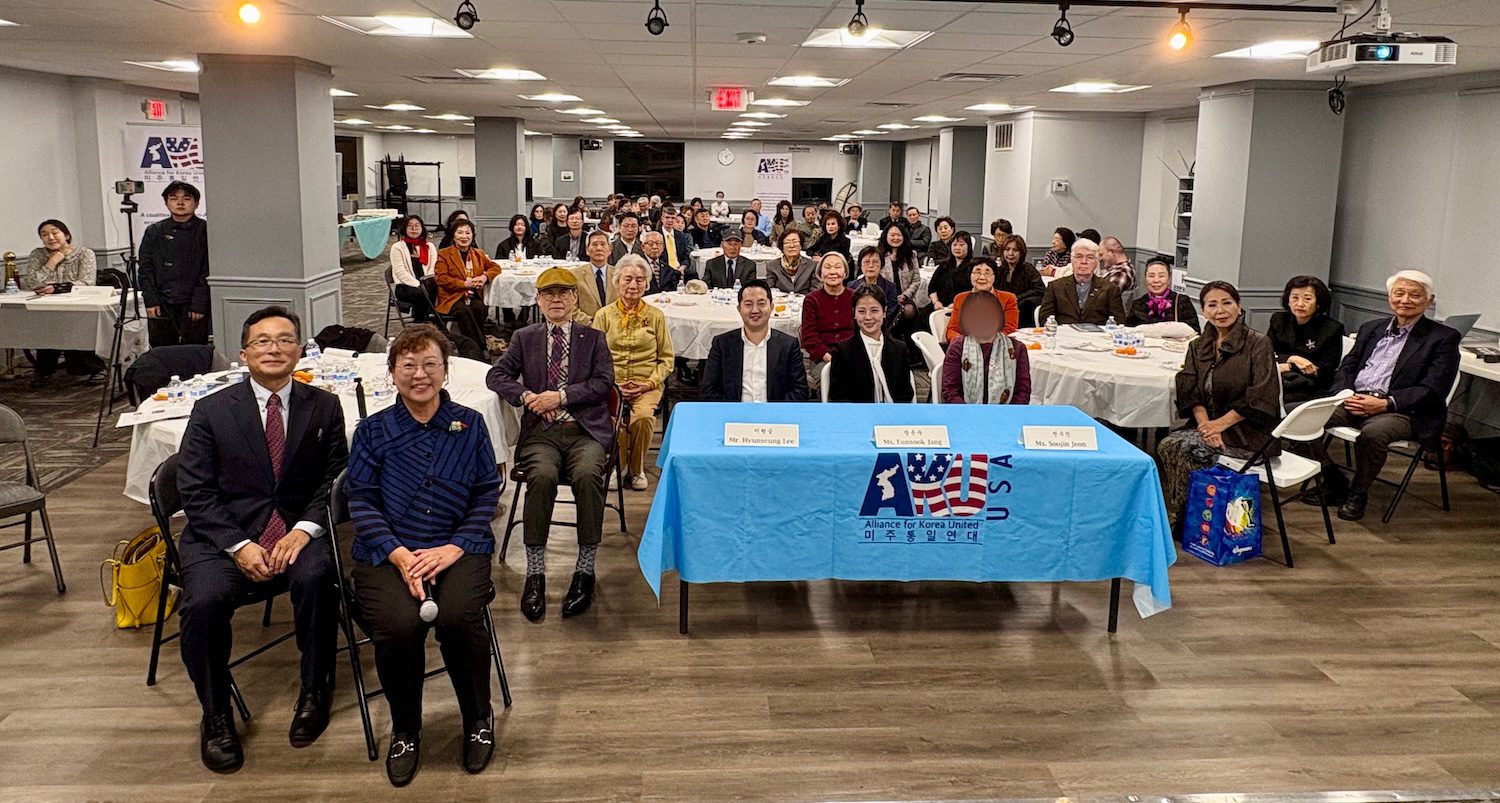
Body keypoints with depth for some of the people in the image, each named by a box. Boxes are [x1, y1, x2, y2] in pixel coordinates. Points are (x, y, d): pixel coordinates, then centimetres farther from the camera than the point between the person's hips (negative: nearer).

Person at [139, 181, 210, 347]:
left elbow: (208, 272, -3)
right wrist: (150, 301, 0)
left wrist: (199, 304, -10)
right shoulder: (154, 232, 11)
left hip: (193, 305, -3)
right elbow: (145, 270, 11)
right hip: (162, 305, 3)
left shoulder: (205, 231, 0)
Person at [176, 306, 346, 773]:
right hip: (223, 536, 0)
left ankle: (315, 690, -8)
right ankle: (215, 715, -3)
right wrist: (239, 546, -13)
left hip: (298, 532, 0)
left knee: (316, 578, -31)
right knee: (204, 602, -27)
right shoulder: (212, 410, 5)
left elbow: (335, 481, 4)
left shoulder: (324, 407, 8)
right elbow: (195, 492, 0)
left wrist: (304, 530, -15)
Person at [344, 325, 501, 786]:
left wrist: (454, 548, -10)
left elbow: (487, 494, 5)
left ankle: (478, 719, 1)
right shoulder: (373, 431, 7)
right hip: (387, 553, 0)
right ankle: (405, 730, 1)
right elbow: (361, 501, 2)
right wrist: (400, 556, -12)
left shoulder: (470, 425, 7)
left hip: (458, 550, 0)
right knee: (398, 624, -30)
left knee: (458, 616, -30)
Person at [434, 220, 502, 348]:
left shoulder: (478, 254, 21)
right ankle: (481, 349, -31)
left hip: (474, 297, 3)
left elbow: (495, 267, 22)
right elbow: (441, 278, -4)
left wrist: (485, 276, -2)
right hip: (452, 298, -3)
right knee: (463, 311, -36)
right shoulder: (443, 254, 7)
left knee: (480, 308, -33)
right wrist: (464, 284, -15)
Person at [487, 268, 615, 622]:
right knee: (542, 476, -32)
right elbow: (496, 376, 12)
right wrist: (526, 397, -7)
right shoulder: (524, 337, 21)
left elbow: (604, 383, 4)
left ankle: (584, 571, -23)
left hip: (586, 430, 0)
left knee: (587, 475, -33)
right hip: (540, 431, 1)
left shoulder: (593, 338, 17)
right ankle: (535, 573, -25)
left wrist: (560, 397, -8)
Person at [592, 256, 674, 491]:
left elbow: (666, 359, 10)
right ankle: (619, 465, -4)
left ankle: (637, 468, -5)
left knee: (644, 415, -33)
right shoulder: (604, 315, 9)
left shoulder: (656, 316, 9)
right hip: (612, 382, 0)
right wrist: (613, 384, -8)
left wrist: (649, 383, -6)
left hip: (647, 384, 0)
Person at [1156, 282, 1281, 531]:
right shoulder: (1198, 347, 12)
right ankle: (1180, 514, -10)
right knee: (1166, 445, -22)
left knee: (1187, 447, -26)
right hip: (1211, 425, 5)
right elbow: (1191, 393, 1)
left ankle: (1185, 518, -9)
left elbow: (1262, 398, -13)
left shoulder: (1258, 343, -5)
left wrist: (1222, 423, -17)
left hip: (1249, 433, -5)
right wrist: (1204, 422, -17)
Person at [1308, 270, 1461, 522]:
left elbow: (1433, 389, -6)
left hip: (1402, 412, -5)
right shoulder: (1371, 329, 22)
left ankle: (1358, 493, -12)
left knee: (1372, 432, -39)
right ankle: (1334, 484, -4)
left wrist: (1385, 403, -18)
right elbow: (1347, 367, 17)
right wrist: (1346, 394, -7)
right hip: (1354, 402, 5)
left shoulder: (1444, 338, 5)